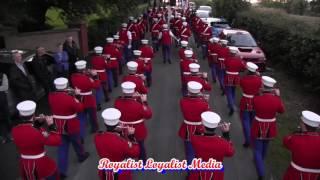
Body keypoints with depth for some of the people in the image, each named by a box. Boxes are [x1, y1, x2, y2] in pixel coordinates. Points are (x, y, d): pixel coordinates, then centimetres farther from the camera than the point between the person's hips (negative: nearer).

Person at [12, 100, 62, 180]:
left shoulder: (15, 130, -11)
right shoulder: (39, 132, -30)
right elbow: (57, 141, -22)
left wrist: (39, 122, -2)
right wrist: (51, 125, -18)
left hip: (25, 165, 5)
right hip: (41, 164, -5)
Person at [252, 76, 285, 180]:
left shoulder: (256, 99, -23)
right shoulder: (276, 100, -16)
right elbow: (282, 111, 4)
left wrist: (261, 94, 3)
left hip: (258, 129, -3)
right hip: (270, 129, 3)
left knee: (257, 150, 10)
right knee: (264, 146, 28)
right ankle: (260, 161, 53)